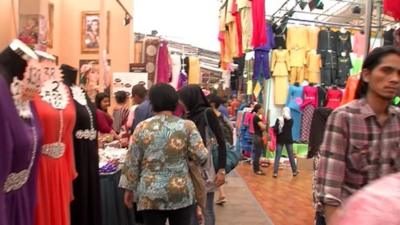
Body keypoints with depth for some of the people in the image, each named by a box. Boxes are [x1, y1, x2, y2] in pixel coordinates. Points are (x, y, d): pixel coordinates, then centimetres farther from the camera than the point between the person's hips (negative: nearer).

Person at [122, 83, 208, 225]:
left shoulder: (142, 127, -2)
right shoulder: (187, 126, -5)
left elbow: (132, 163, 1)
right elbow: (201, 157, -9)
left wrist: (130, 189, 13)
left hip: (151, 195, 0)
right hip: (181, 193, 0)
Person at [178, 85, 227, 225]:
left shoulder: (207, 113, -9)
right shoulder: (188, 116, 8)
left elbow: (221, 142, -11)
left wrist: (221, 170, -16)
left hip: (205, 168, -6)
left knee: (207, 210, 2)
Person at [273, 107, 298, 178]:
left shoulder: (279, 119, -8)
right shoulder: (291, 120, 1)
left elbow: (275, 129, -14)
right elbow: (288, 128, 6)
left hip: (280, 139, -2)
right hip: (288, 139, 2)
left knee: (277, 156, -1)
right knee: (291, 156, 13)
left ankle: (275, 172, -6)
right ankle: (294, 171, 24)